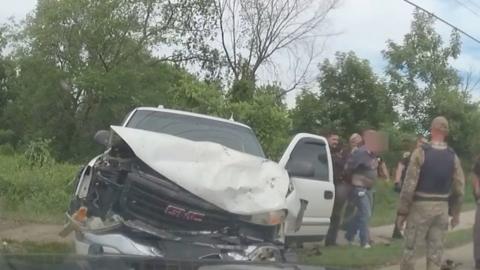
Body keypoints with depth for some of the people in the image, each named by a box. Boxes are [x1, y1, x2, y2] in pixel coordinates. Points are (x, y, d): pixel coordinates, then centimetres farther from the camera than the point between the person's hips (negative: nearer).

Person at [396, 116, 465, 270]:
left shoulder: (421, 152, -11)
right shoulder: (453, 157, 1)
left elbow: (409, 184, -14)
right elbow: (459, 189, 3)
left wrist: (402, 211, -7)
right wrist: (456, 213, 16)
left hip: (420, 206, -4)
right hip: (442, 208, 4)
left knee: (410, 249, 5)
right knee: (436, 252, 9)